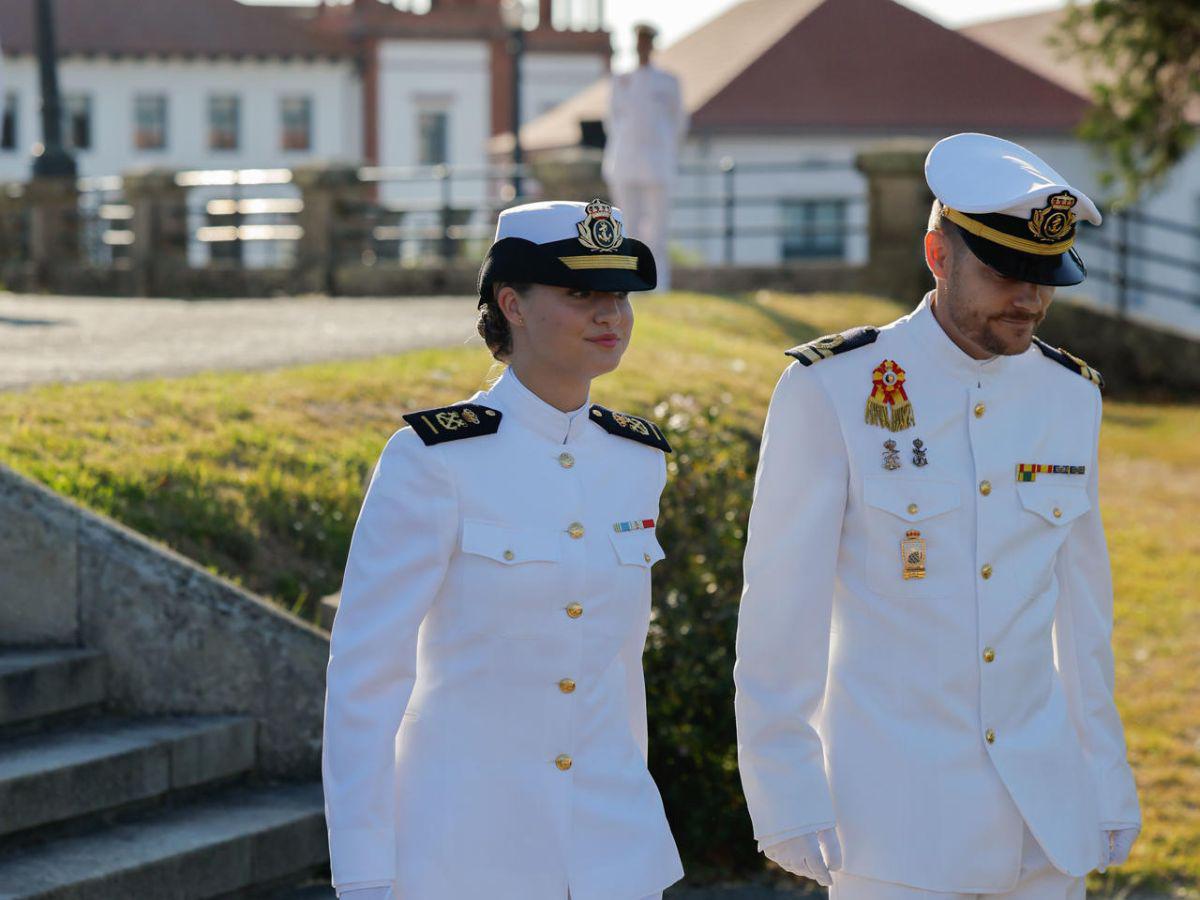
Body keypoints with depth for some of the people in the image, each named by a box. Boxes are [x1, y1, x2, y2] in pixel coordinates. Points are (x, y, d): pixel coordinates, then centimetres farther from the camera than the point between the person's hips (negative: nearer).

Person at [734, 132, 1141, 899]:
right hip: (893, 819, -5)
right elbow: (779, 616, -8)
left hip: (1044, 807, 5)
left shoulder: (1069, 396, 6)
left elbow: (1083, 608, 13)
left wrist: (1109, 789, 13)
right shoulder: (831, 392, -9)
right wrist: (789, 805, -11)